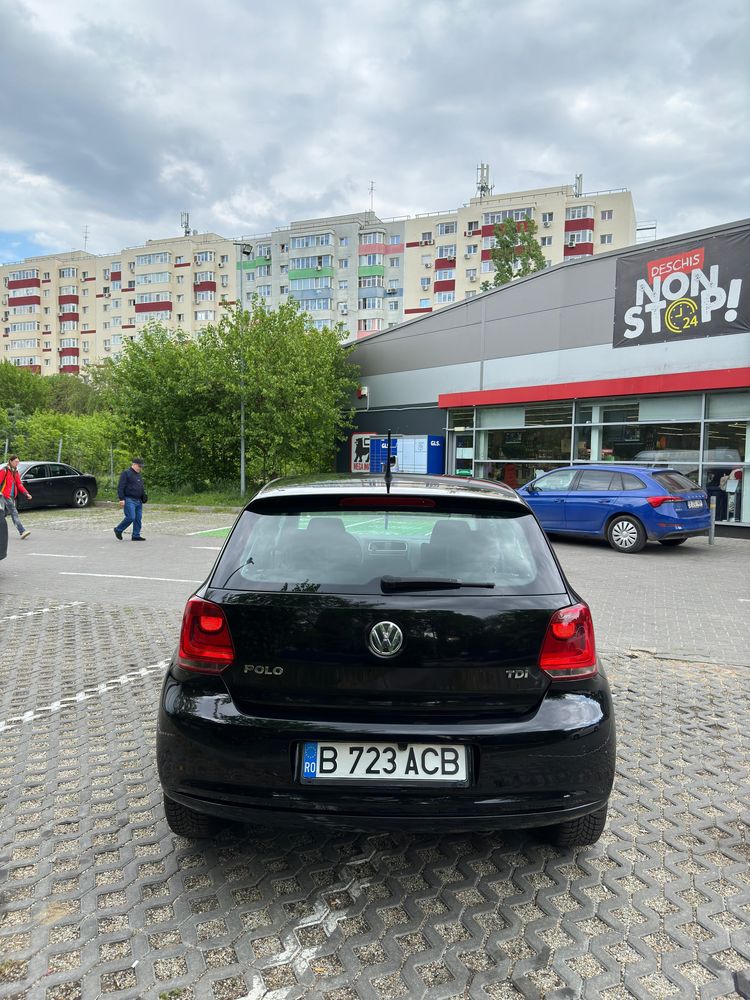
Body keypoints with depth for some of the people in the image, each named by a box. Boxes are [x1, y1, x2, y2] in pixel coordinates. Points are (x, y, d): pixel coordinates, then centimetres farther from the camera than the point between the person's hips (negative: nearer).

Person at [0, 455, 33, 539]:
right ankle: (22, 531, -21)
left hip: (12, 496, 7)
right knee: (14, 513, -14)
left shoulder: (16, 472, 15)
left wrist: (26, 493, 3)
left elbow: (19, 484, 14)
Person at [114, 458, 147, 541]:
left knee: (138, 518, 4)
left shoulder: (139, 475, 20)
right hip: (129, 500, -8)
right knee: (131, 517, -14)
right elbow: (121, 487, -12)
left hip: (138, 501, 8)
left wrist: (144, 496, 15)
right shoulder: (126, 473, -6)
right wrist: (121, 499, -18)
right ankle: (118, 530, 7)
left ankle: (136, 535, 10)